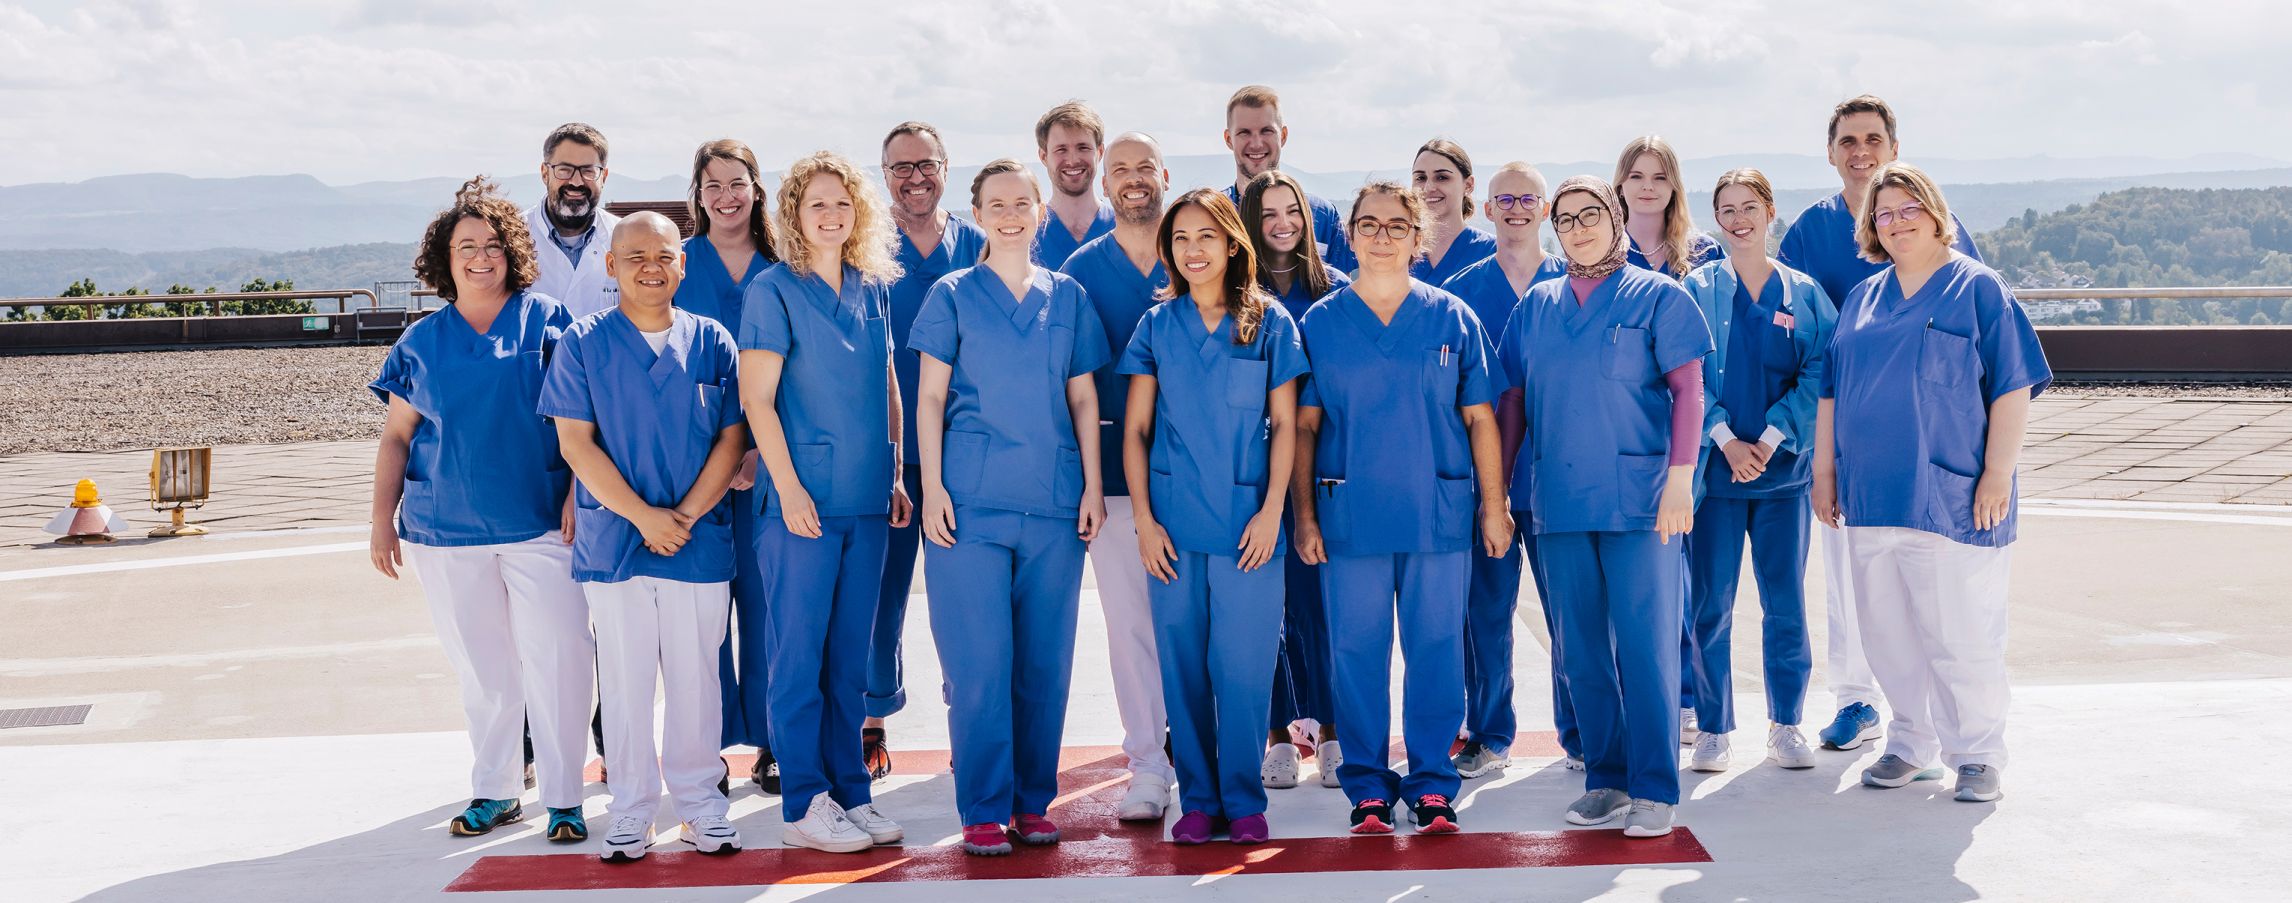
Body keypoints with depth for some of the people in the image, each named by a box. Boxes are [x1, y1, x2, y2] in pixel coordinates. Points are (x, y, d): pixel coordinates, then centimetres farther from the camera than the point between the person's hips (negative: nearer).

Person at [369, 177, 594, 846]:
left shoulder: (547, 323, 2)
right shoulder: (421, 342, 10)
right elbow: (396, 437, 12)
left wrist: (578, 494, -10)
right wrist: (382, 520, 6)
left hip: (539, 524, -3)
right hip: (444, 531, 3)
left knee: (554, 659, -5)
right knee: (480, 667, 11)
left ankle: (564, 798, 4)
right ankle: (494, 792, 23)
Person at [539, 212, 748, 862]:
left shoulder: (712, 342, 6)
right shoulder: (583, 343, 2)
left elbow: (731, 440, 4)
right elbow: (575, 442, -3)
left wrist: (685, 515, -8)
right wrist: (641, 515, -11)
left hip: (700, 538, 1)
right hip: (612, 537, -1)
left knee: (695, 676, 6)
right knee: (625, 679, 5)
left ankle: (700, 800, 18)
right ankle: (632, 809, 15)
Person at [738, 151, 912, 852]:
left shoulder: (872, 290, 12)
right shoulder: (774, 290, -5)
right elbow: (756, 398, -8)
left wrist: (896, 476, 12)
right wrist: (789, 487, -13)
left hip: (866, 499, 6)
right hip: (802, 497, -5)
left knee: (851, 652, 11)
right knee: (800, 652, 0)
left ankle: (851, 791, 19)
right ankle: (805, 803, 8)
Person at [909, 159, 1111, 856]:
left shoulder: (1067, 297, 12)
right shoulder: (953, 296, 5)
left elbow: (1084, 399, 13)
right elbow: (930, 398, 4)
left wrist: (1093, 485, 5)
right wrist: (932, 488, -5)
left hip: (1054, 503, 2)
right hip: (972, 500, -2)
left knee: (1045, 660, 5)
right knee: (979, 662, -4)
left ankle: (1034, 801, 17)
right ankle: (984, 811, 5)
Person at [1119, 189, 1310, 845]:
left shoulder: (1269, 323, 3)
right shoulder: (1157, 326, 7)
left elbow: (1284, 424, 3)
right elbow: (1135, 429, 7)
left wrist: (1271, 511, -6)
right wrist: (1143, 518, -1)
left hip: (1246, 523, -1)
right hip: (1174, 523, 2)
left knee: (1243, 666, -2)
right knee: (1182, 667, 5)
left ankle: (1243, 800, 11)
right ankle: (1198, 799, 16)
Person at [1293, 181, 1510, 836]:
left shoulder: (1453, 319, 5)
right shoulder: (1320, 322, 5)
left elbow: (1479, 418, 7)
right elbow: (1304, 425, 4)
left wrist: (1493, 505, 3)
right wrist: (1304, 514, -1)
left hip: (1440, 513, 0)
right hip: (1350, 517, 0)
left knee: (1437, 650, 4)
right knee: (1356, 653, 4)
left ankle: (1431, 784, 15)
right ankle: (1367, 788, 14)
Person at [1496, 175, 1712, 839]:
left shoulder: (1657, 297, 2)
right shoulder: (1536, 306, 13)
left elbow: (1688, 389, -2)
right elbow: (1513, 397, 15)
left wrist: (1680, 477, -11)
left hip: (1639, 497, -4)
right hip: (1558, 499, 4)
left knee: (1646, 645, -3)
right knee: (1581, 649, 8)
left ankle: (1654, 788, 4)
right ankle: (1605, 778, 18)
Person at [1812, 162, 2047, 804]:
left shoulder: (1978, 290, -1)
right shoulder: (1861, 300, 14)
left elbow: (2013, 387, -5)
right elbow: (1830, 391, 18)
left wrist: (1997, 474, -11)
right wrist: (1824, 472, 12)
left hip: (1951, 498, -5)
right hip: (1870, 497, 5)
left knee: (1960, 635, -1)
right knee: (1886, 632, 9)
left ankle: (1977, 756, 12)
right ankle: (1911, 746, 23)